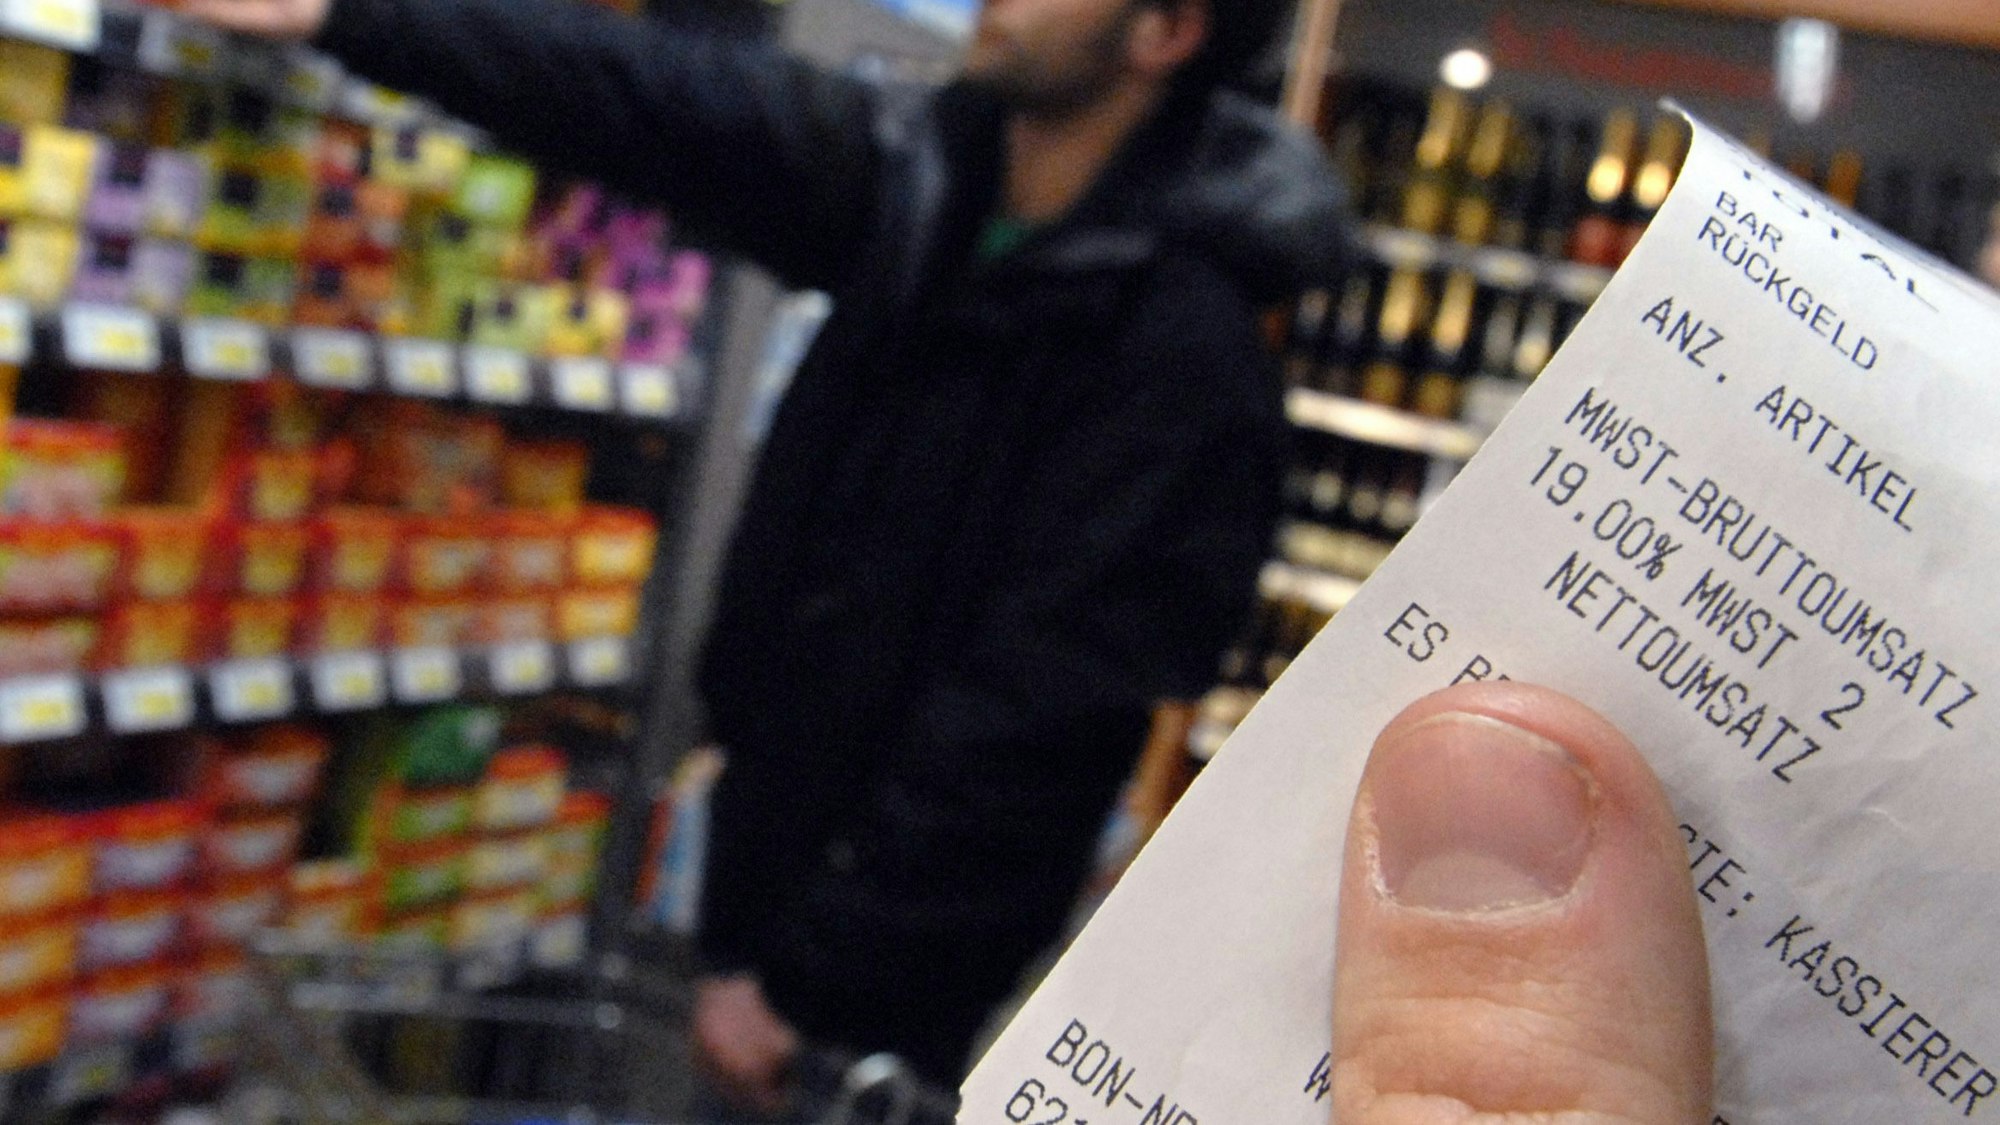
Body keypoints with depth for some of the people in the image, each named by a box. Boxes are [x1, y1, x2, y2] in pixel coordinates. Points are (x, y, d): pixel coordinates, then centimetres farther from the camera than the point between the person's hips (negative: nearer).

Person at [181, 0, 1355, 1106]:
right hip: (770, 849, 7)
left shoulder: (1188, 352, -23)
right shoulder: (923, 179, -3)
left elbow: (1034, 711, -23)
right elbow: (649, 98, 4)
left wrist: (803, 975, -18)